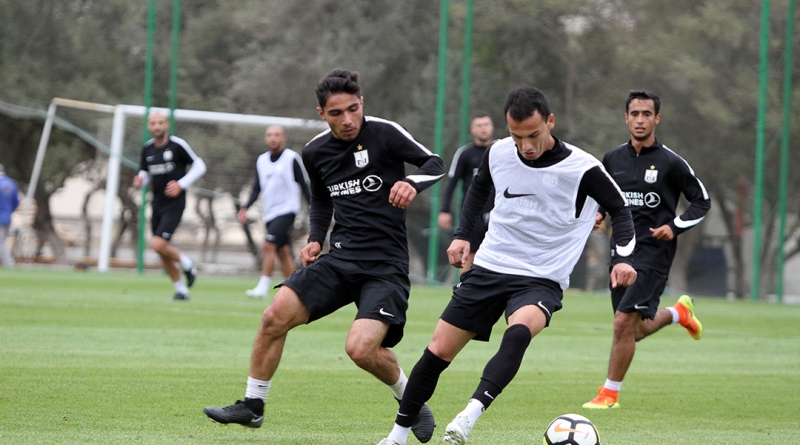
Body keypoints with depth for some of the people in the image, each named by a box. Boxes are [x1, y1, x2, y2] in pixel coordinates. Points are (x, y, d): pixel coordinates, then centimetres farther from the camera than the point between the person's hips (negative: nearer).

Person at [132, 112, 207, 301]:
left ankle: (186, 263, 7)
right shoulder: (147, 148, 7)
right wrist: (140, 180, -4)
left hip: (174, 205, -6)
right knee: (163, 254, 7)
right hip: (157, 205, 6)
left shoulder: (177, 145, -10)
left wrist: (181, 184, -15)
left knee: (158, 244, -19)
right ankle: (181, 289, 21)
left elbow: (199, 166, -4)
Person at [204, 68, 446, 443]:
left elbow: (435, 164, -5)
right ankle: (252, 405, 6)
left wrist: (412, 183, -25)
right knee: (276, 315, -9)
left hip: (386, 265, -5)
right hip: (340, 257, 5)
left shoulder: (384, 133, -9)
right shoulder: (315, 152, 8)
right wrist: (315, 239, 9)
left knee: (361, 348, -22)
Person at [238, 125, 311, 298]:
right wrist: (246, 208, 4)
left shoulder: (292, 159, -5)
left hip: (287, 210, -6)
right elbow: (257, 188, 16)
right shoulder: (261, 161, 11)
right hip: (269, 213, 6)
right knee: (283, 253, 8)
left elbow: (303, 186, -2)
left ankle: (263, 287, -20)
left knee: (269, 245, -20)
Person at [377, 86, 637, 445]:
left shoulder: (582, 169, -16)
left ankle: (469, 416, -47)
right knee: (438, 351, 2)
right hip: (488, 268, 4)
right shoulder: (498, 153, -4)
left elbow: (620, 210, 0)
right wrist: (462, 234, 11)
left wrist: (623, 259, -13)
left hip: (541, 281, -4)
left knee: (518, 332, -36)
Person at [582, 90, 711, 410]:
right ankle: (679, 312, 43)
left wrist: (675, 227, -13)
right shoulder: (612, 159, 6)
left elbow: (702, 201, 1)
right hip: (621, 250, 6)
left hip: (654, 253, -6)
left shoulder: (671, 163, -7)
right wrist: (597, 214, 1)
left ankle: (610, 393, -1)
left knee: (624, 322, -15)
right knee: (635, 331, 12)